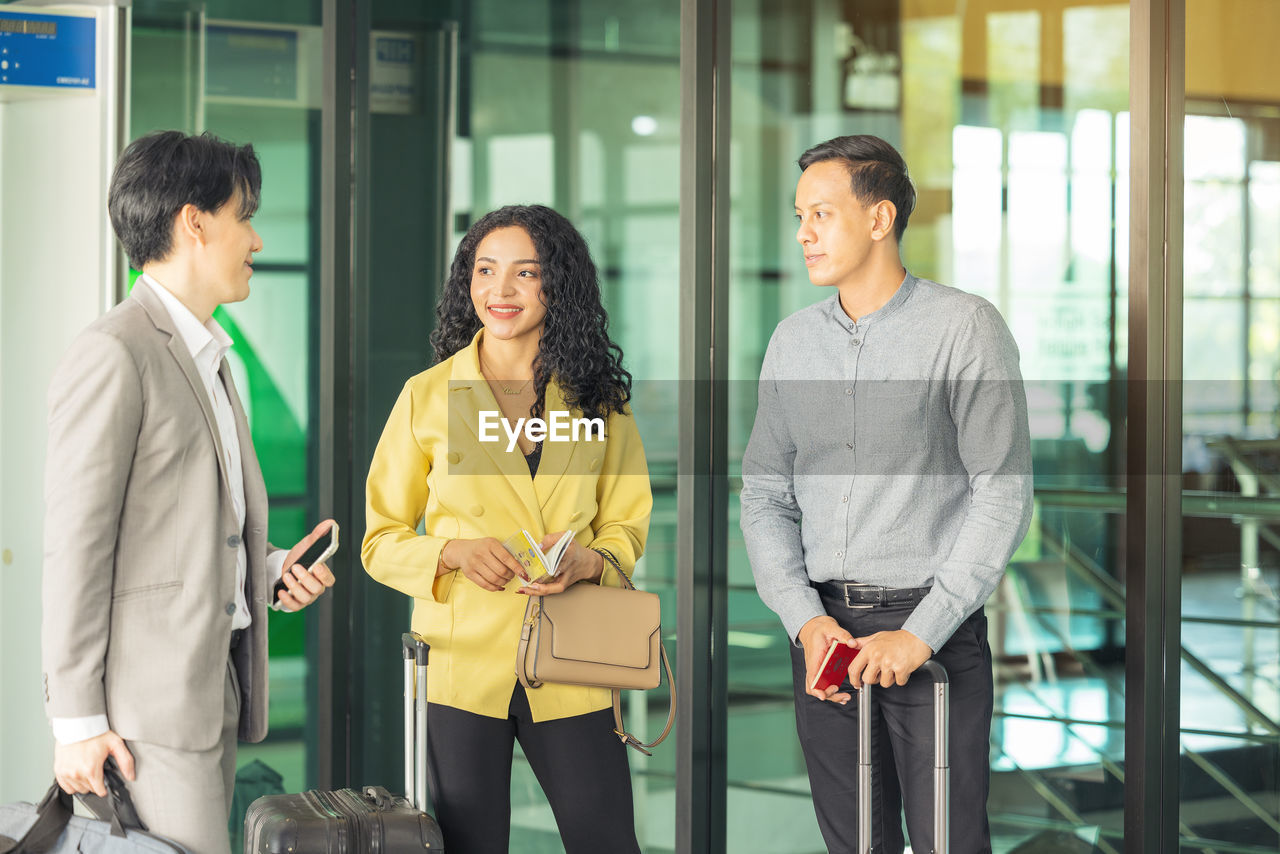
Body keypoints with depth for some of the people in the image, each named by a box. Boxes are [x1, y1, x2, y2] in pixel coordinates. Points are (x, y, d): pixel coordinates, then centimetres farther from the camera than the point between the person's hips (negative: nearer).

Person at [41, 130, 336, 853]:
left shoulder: (207, 357, 20)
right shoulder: (113, 356, -12)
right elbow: (76, 547, -14)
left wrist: (268, 570, 6)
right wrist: (77, 721, -16)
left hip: (215, 681, 9)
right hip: (151, 697, -9)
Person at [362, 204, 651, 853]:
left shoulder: (598, 399, 9)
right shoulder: (428, 396, 4)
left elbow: (627, 526, 12)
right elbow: (381, 542, 6)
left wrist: (586, 561, -10)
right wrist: (455, 552, -14)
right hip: (461, 663, -1)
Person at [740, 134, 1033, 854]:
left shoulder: (965, 327, -5)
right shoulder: (793, 341, 11)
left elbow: (1004, 493, -8)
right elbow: (765, 495, 12)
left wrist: (920, 633, -13)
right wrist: (805, 619, -3)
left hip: (936, 629, -4)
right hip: (823, 627, 5)